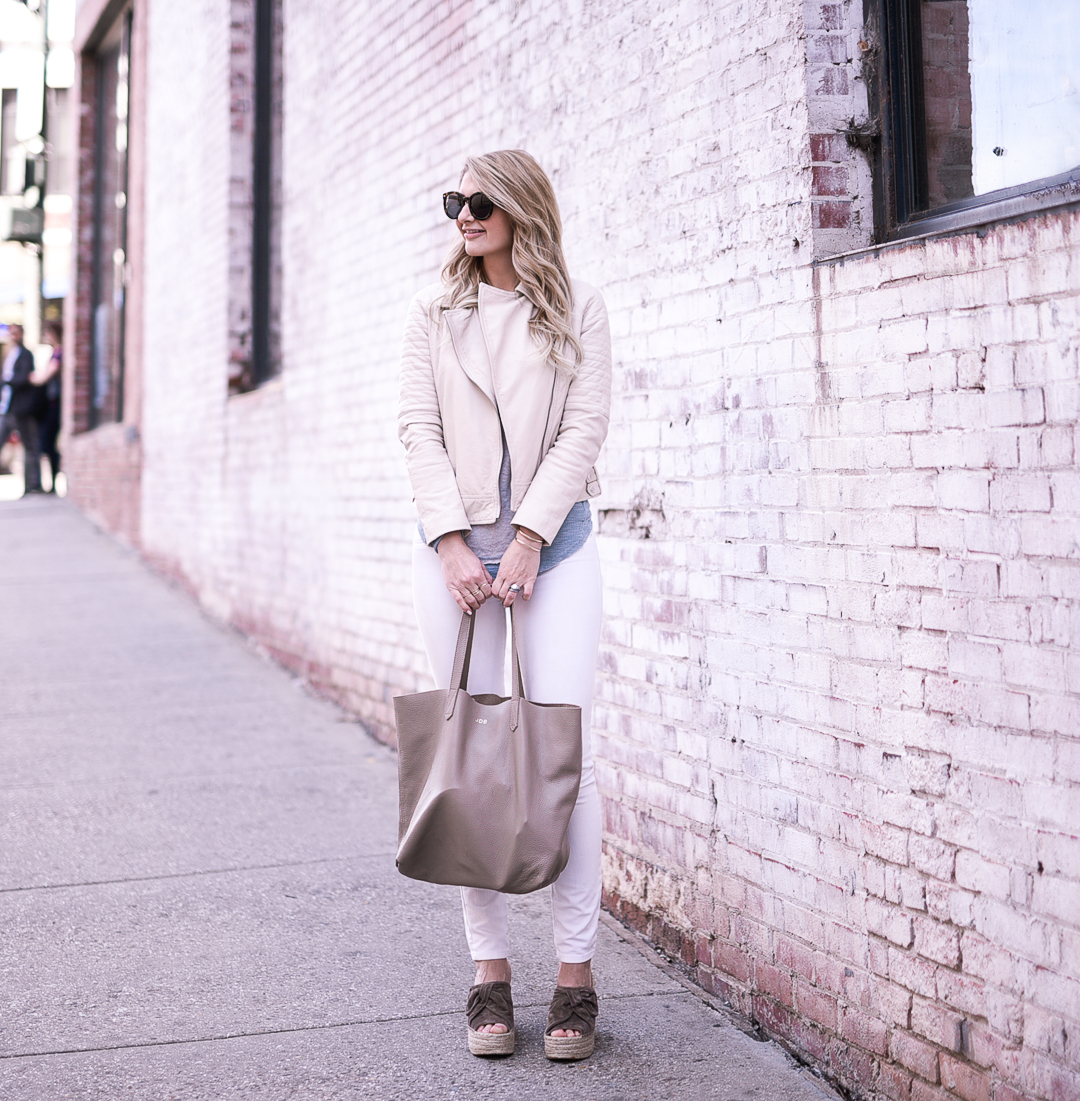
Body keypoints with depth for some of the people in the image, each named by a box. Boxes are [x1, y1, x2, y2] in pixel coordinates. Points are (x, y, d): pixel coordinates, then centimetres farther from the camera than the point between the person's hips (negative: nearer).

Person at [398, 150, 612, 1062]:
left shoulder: (578, 310, 5)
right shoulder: (434, 313, 11)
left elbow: (583, 429, -2)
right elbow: (421, 429, 4)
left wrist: (528, 539, -11)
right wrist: (453, 542, -8)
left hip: (553, 540, -2)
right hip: (456, 542, 2)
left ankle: (576, 975, 2)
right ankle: (491, 970, 9)